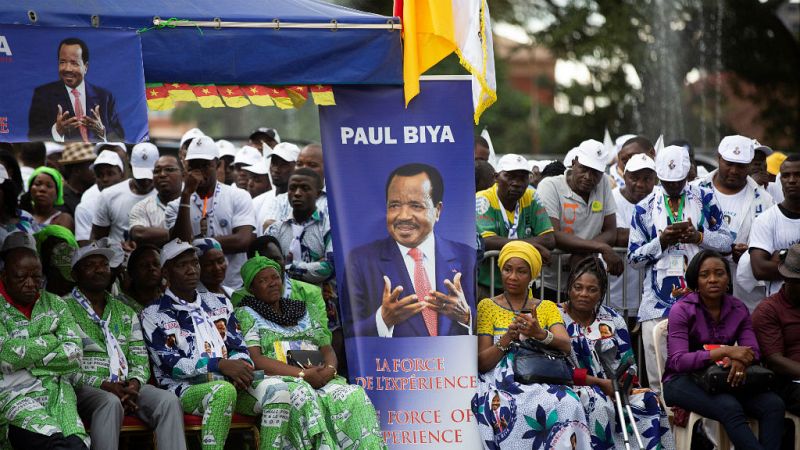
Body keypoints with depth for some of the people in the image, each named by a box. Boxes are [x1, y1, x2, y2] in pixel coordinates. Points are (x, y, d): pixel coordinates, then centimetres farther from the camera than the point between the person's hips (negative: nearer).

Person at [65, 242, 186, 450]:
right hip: (85, 387, -5)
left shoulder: (125, 312, 23)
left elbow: (140, 359, 16)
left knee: (169, 400, -24)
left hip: (126, 385, 5)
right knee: (111, 402, -39)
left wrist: (134, 383, -8)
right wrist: (103, 385, -16)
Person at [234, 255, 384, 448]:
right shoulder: (246, 314, 10)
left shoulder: (307, 310, 25)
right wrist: (303, 374, -14)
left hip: (320, 379, 4)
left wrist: (329, 369, -7)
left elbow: (327, 349, 19)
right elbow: (255, 359, -3)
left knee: (355, 396, -29)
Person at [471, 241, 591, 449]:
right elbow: (481, 363, 1)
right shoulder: (487, 306, 10)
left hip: (542, 381, 2)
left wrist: (539, 334, -22)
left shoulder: (547, 307, 16)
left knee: (567, 404, -32)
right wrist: (506, 339, -17)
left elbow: (566, 345, -2)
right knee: (507, 408, -37)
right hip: (501, 382, -2)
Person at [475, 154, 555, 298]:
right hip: (485, 285, -5)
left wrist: (503, 243, -13)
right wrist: (533, 245, -19)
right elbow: (487, 242, -23)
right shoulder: (483, 200, -8)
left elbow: (549, 240, -3)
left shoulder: (531, 198, 5)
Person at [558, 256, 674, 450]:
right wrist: (600, 383, -14)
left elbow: (628, 363, 12)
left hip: (612, 388, 4)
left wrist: (624, 382, -12)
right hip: (574, 388, -4)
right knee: (598, 405, -36)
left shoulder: (612, 319, 12)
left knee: (649, 402, -21)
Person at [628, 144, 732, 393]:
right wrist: (661, 241, -9)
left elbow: (727, 242, 9)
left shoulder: (705, 200, 7)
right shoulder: (644, 209, 7)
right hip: (658, 304, 0)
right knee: (659, 380, -3)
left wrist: (698, 236, -9)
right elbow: (633, 258, 7)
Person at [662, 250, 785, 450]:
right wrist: (726, 351, -28)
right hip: (683, 381, -5)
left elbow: (752, 351, -1)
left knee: (774, 404, -22)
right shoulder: (681, 311, -7)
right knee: (730, 407, -36)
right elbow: (678, 361, -19)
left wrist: (740, 360, -27)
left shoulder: (738, 309, 8)